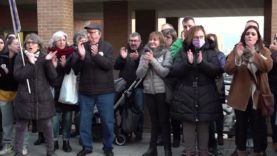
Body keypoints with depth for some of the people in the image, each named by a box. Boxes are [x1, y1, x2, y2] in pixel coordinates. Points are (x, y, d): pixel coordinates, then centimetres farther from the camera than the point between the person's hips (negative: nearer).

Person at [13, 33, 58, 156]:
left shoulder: (45, 58, 5)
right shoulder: (20, 57, 1)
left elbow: (53, 78, -3)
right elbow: (17, 76, -12)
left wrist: (49, 62, -15)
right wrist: (30, 63, -19)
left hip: (43, 98, 1)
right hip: (25, 98, -1)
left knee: (47, 126, 8)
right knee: (20, 126, 5)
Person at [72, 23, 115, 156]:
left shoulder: (107, 47, -2)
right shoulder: (82, 46, 1)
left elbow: (110, 65, -15)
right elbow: (75, 68, -4)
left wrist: (96, 55, -29)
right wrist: (81, 56, -23)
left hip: (105, 91, -2)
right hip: (85, 91, 2)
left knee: (107, 121, 6)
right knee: (84, 121, 10)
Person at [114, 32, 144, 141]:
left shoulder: (144, 51, -4)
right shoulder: (125, 51, 10)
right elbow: (116, 66, 3)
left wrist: (138, 58, -31)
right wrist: (122, 58, -13)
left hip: (138, 86, -4)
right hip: (125, 85, 4)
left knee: (139, 109, 0)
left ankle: (138, 133, 11)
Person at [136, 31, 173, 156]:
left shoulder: (166, 53, -3)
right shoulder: (145, 54, 7)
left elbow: (165, 72, -14)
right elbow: (139, 74, 1)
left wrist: (153, 60, -16)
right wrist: (146, 62, -14)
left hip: (162, 91, -3)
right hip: (148, 91, 3)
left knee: (164, 120, 2)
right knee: (154, 121, 12)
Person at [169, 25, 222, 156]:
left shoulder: (211, 53, 6)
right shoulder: (183, 53, 5)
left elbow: (217, 71, -7)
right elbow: (174, 72, -6)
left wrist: (202, 63, -21)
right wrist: (188, 63, -21)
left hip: (205, 98, 0)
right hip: (186, 97, 0)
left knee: (204, 127, 8)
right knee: (188, 128, 3)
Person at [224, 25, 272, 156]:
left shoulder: (264, 51, 3)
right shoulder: (236, 50, 0)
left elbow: (268, 67, -18)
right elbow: (227, 70, -13)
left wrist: (254, 54, -31)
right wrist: (237, 56, -29)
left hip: (258, 94, 0)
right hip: (240, 94, 0)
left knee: (259, 124, 4)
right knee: (241, 124, 10)